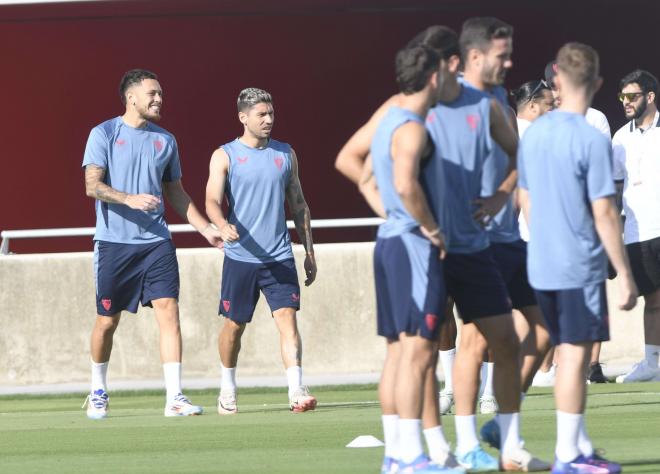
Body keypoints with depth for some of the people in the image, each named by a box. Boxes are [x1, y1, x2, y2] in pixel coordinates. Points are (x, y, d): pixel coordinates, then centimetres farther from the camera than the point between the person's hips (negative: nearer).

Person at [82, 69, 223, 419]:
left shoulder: (164, 140, 13)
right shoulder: (104, 134, -1)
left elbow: (176, 193, 22)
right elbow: (92, 186, -10)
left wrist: (205, 229, 16)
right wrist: (130, 199, -26)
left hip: (156, 242, 3)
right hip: (113, 242, -3)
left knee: (168, 312, -10)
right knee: (107, 321, 4)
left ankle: (174, 397, -10)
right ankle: (98, 391, 25)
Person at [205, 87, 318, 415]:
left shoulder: (285, 154, 11)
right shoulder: (225, 156, 0)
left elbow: (298, 204, 17)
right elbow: (212, 201, -11)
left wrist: (309, 251, 14)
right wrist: (223, 226, -33)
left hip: (279, 257, 2)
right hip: (240, 256, -2)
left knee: (287, 318, -12)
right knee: (234, 325, 8)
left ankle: (297, 391, -19)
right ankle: (228, 389, 27)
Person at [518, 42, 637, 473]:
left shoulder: (534, 132, 6)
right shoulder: (593, 140, -15)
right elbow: (604, 214, -15)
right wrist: (626, 275, -10)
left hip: (542, 266, 7)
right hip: (581, 267, -7)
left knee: (570, 353, 15)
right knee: (576, 356, -1)